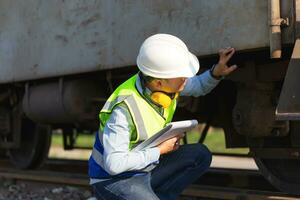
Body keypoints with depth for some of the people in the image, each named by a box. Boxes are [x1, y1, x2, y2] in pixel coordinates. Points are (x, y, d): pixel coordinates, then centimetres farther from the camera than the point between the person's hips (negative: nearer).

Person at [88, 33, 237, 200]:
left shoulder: (166, 83, -8)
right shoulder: (124, 109, -31)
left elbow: (199, 86, 13)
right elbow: (113, 164, -33)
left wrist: (217, 72, -10)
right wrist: (159, 150, -23)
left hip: (146, 170, 8)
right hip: (113, 179, -8)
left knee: (201, 155, 0)